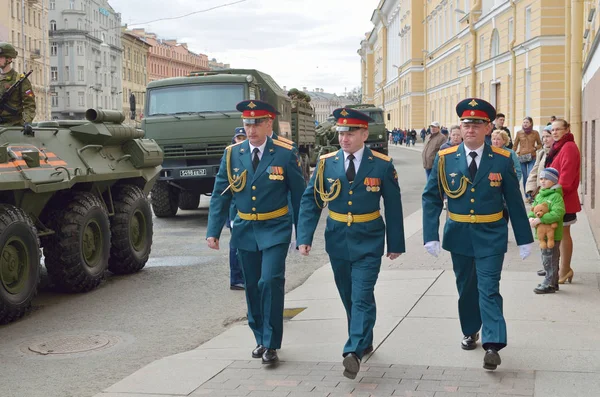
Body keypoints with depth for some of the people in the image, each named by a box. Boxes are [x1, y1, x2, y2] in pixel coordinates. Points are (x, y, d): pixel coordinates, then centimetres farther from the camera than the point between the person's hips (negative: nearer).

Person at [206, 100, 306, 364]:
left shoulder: (285, 154, -6)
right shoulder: (232, 154, 2)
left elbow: (299, 196, -1)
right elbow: (219, 195, 4)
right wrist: (213, 231, -5)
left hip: (275, 230, -3)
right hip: (244, 230, 4)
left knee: (270, 282, -14)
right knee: (252, 286, 11)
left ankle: (271, 345, -2)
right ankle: (260, 339, 28)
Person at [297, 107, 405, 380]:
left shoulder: (382, 165, -7)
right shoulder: (326, 163, -2)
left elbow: (393, 206, -1)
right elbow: (310, 201, -1)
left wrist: (395, 243, 1)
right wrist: (305, 237, -10)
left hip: (368, 242, -3)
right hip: (337, 240, 3)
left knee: (362, 297, -11)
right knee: (348, 296, 15)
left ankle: (354, 352, -15)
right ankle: (364, 342, 34)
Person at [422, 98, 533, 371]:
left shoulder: (502, 160, -6)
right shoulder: (445, 159, -5)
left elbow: (514, 201, 0)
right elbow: (431, 198, -3)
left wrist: (524, 238, 1)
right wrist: (430, 235, -12)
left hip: (491, 237, -2)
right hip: (459, 236, 2)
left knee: (489, 289, -8)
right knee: (466, 287, 16)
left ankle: (492, 344, -7)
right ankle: (470, 332, 36)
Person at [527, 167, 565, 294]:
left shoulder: (556, 196, -15)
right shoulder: (539, 195, 12)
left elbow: (558, 213, -26)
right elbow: (533, 209, 15)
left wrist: (540, 219, -27)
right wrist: (531, 218, -8)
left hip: (552, 234, -9)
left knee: (549, 259, -3)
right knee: (546, 258, 17)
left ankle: (549, 284, 4)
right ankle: (552, 281, 29)